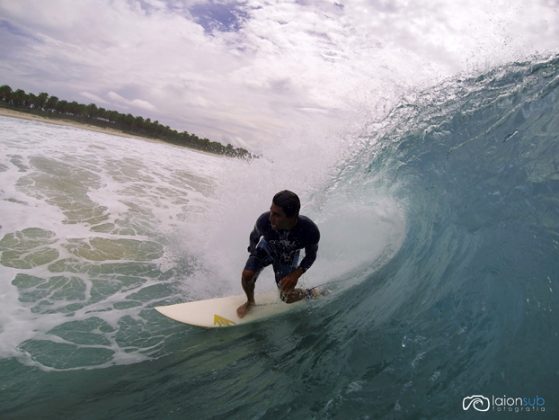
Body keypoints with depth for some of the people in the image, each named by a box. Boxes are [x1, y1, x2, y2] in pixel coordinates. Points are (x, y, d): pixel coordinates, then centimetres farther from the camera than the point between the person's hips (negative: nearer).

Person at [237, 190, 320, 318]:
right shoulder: (264, 220, -39)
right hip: (267, 248, 1)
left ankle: (310, 293, 36)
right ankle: (250, 302, 16)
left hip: (288, 257, 0)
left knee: (287, 297, 2)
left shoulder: (310, 231, -39)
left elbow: (311, 256, -17)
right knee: (247, 276, -19)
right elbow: (254, 237, -12)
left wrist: (296, 274, -25)